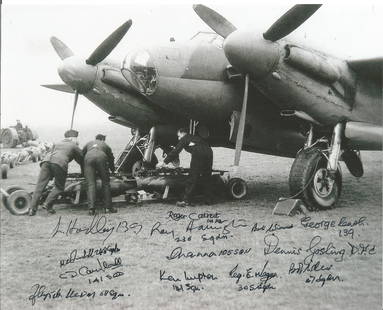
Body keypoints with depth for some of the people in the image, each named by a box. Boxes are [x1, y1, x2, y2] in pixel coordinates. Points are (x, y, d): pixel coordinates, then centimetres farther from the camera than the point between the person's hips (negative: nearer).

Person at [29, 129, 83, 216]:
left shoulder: (57, 144, 38)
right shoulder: (75, 147, 26)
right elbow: (81, 160, 34)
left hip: (46, 160, 4)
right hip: (59, 163, -4)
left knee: (40, 185, -2)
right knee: (59, 187, 8)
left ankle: (32, 208, -11)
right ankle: (48, 204, -10)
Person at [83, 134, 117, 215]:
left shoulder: (89, 143, 37)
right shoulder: (105, 145, 35)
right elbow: (111, 158, 41)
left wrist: (83, 170, 51)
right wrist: (112, 170, 59)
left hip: (88, 158, 1)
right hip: (101, 158, -1)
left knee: (91, 184, -1)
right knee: (105, 183, 10)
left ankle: (91, 208, -11)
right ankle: (109, 207, 10)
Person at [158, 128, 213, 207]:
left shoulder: (184, 139, 16)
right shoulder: (196, 137, 34)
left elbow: (175, 152, 12)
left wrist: (164, 162, 15)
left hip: (198, 154, -6)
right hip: (209, 152, 6)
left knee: (192, 178, -2)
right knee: (206, 177, 18)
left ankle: (186, 200, -3)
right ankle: (208, 199, 21)